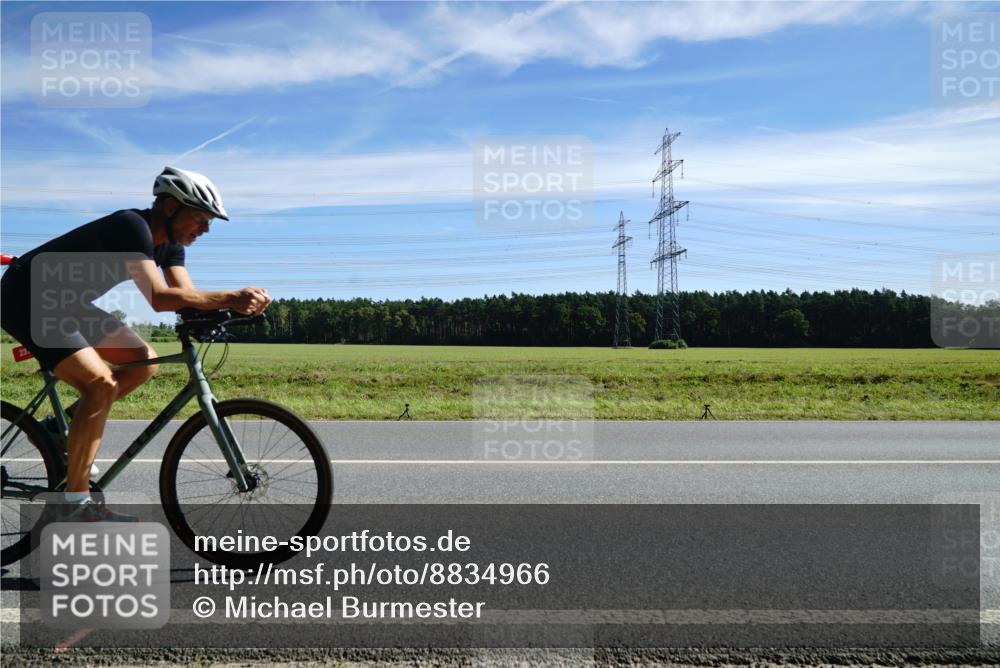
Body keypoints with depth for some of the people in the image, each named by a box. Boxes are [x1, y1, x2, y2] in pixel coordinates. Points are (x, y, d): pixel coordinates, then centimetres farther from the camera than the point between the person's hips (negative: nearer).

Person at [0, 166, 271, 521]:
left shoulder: (169, 242, 1)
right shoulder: (131, 226, -26)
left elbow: (187, 296, -8)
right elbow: (159, 299, -35)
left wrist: (241, 301, -25)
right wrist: (229, 298, -40)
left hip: (68, 304, 9)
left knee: (144, 362, 1)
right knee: (101, 384, -22)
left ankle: (66, 427, 12)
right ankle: (76, 505, -13)